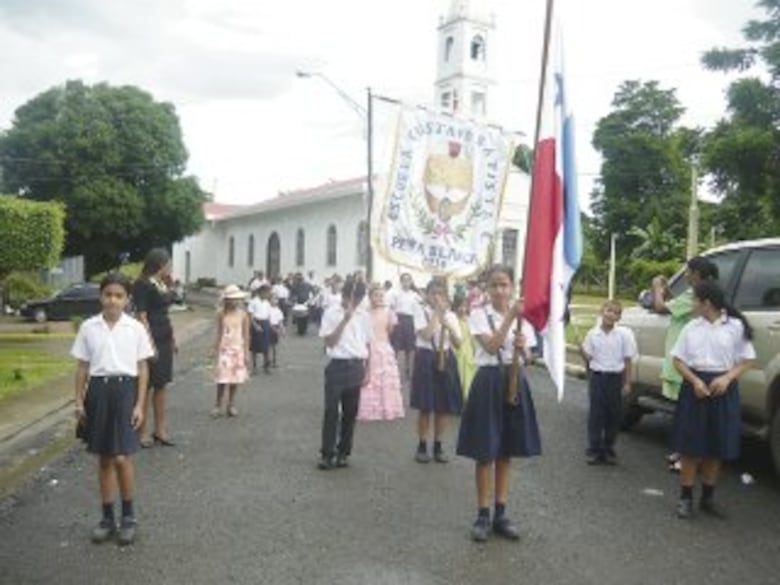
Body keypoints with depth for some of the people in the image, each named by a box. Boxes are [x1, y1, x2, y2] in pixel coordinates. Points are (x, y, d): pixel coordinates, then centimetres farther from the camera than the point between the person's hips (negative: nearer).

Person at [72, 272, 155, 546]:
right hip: (98, 390, 2)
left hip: (124, 390, -2)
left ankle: (128, 516, 13)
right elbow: (82, 367, 7)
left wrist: (140, 404, -4)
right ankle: (108, 517, 22)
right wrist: (79, 401, 3)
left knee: (121, 458, -5)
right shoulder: (89, 327, 2)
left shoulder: (135, 328, -3)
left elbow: (142, 368, 0)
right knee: (104, 458, 10)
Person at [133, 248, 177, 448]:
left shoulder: (162, 285, 13)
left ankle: (160, 430, 18)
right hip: (151, 339, -8)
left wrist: (172, 339, 20)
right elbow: (141, 316, -16)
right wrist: (151, 344, -20)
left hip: (164, 339, 9)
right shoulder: (143, 285, -12)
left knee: (161, 386, 11)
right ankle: (142, 432, 6)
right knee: (146, 386, -1)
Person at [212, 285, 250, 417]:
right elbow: (219, 333, 5)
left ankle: (231, 405, 17)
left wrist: (246, 352, -1)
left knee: (235, 378, 5)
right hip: (224, 349, -1)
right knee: (222, 378, -5)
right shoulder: (221, 314, 0)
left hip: (238, 349, 1)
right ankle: (218, 406, 6)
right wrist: (216, 350, 4)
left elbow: (246, 335, 1)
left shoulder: (243, 314, -2)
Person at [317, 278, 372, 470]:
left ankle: (343, 452, 20)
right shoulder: (331, 313, -4)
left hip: (355, 367, 3)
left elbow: (367, 345, 11)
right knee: (331, 410, -3)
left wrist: (366, 371, 7)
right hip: (337, 366, -3)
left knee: (350, 412, 8)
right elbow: (329, 342, -11)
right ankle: (327, 454, 6)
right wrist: (344, 320, -17)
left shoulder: (364, 316, 6)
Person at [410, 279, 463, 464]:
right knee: (425, 407, 0)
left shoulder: (451, 315, 7)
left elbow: (458, 344, 1)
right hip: (426, 359, -4)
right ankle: (422, 446, 14)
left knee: (444, 407, 6)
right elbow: (426, 334, -20)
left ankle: (438, 446, 19)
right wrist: (437, 312, -14)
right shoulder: (421, 311, -2)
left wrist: (448, 327, -14)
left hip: (445, 360, 4)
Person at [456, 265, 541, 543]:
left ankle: (500, 514, 20)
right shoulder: (479, 315, -6)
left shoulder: (521, 316, 7)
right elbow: (491, 347, -21)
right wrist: (509, 317, -24)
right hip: (489, 382, -4)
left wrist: (523, 347, -12)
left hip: (514, 382, 4)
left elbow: (527, 358, 10)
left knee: (506, 452, 11)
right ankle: (483, 515, 11)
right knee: (486, 452, 0)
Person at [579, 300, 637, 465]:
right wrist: (582, 349, -10)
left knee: (613, 414, 8)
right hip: (597, 377, 1)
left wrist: (627, 383, -2)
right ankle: (594, 449, 12)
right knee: (595, 414, 4)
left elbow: (627, 360, -2)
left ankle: (608, 449, 21)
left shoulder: (624, 334, -5)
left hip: (615, 377, 0)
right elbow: (588, 358, 7)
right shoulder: (592, 334, -1)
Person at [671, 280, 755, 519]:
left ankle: (708, 498, 25)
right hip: (695, 386, 0)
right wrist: (695, 381, -12)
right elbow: (678, 359, 3)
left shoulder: (736, 326, -3)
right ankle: (685, 497, 14)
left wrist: (727, 378, -15)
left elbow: (748, 360, 0)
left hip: (723, 389, 0)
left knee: (717, 447, 10)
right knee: (691, 446, 4)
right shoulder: (691, 327, 1)